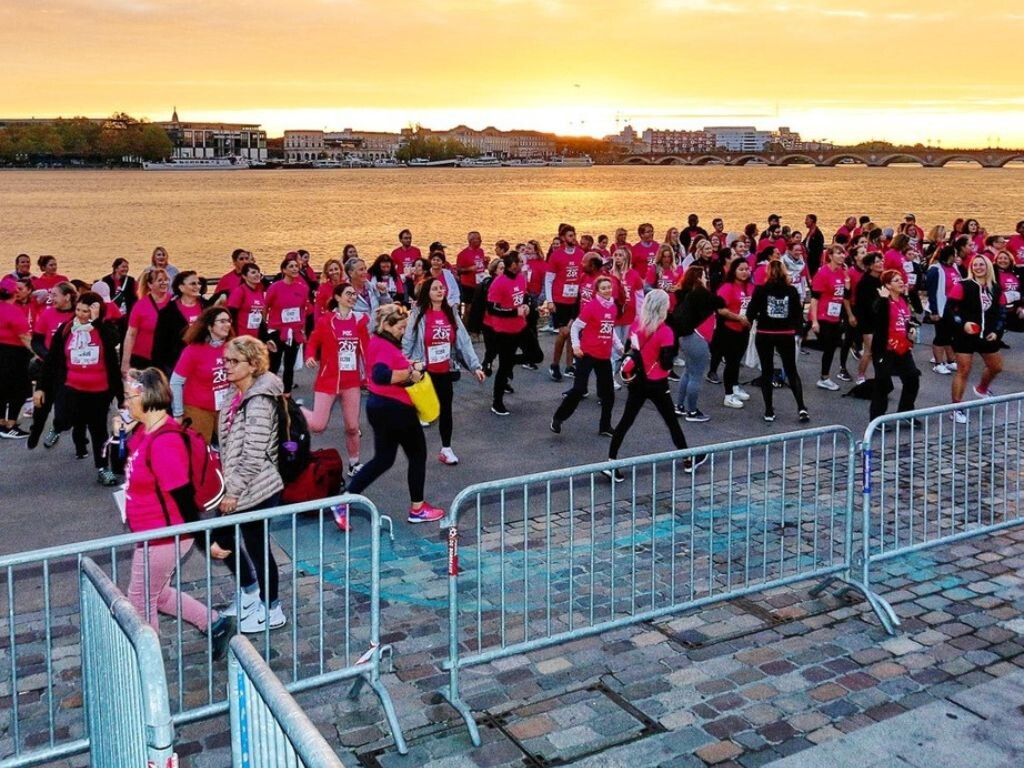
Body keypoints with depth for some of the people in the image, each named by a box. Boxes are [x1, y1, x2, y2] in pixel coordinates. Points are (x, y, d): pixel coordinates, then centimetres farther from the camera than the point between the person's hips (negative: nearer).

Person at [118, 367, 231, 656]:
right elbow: (130, 469, 19)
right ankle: (215, 624, 35)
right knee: (158, 594, 26)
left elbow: (184, 496, -27)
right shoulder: (144, 431, 2)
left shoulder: (164, 443, -30)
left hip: (163, 539, -10)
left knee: (140, 603, 11)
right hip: (151, 535, 10)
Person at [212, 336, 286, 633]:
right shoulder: (236, 394, 7)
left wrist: (234, 491, -19)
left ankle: (272, 611, 22)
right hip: (238, 488, 9)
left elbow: (254, 455, -24)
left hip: (256, 489, -9)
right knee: (220, 539, 17)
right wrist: (228, 486, 14)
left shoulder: (259, 402, -21)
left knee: (257, 547, 4)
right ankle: (251, 593, 37)